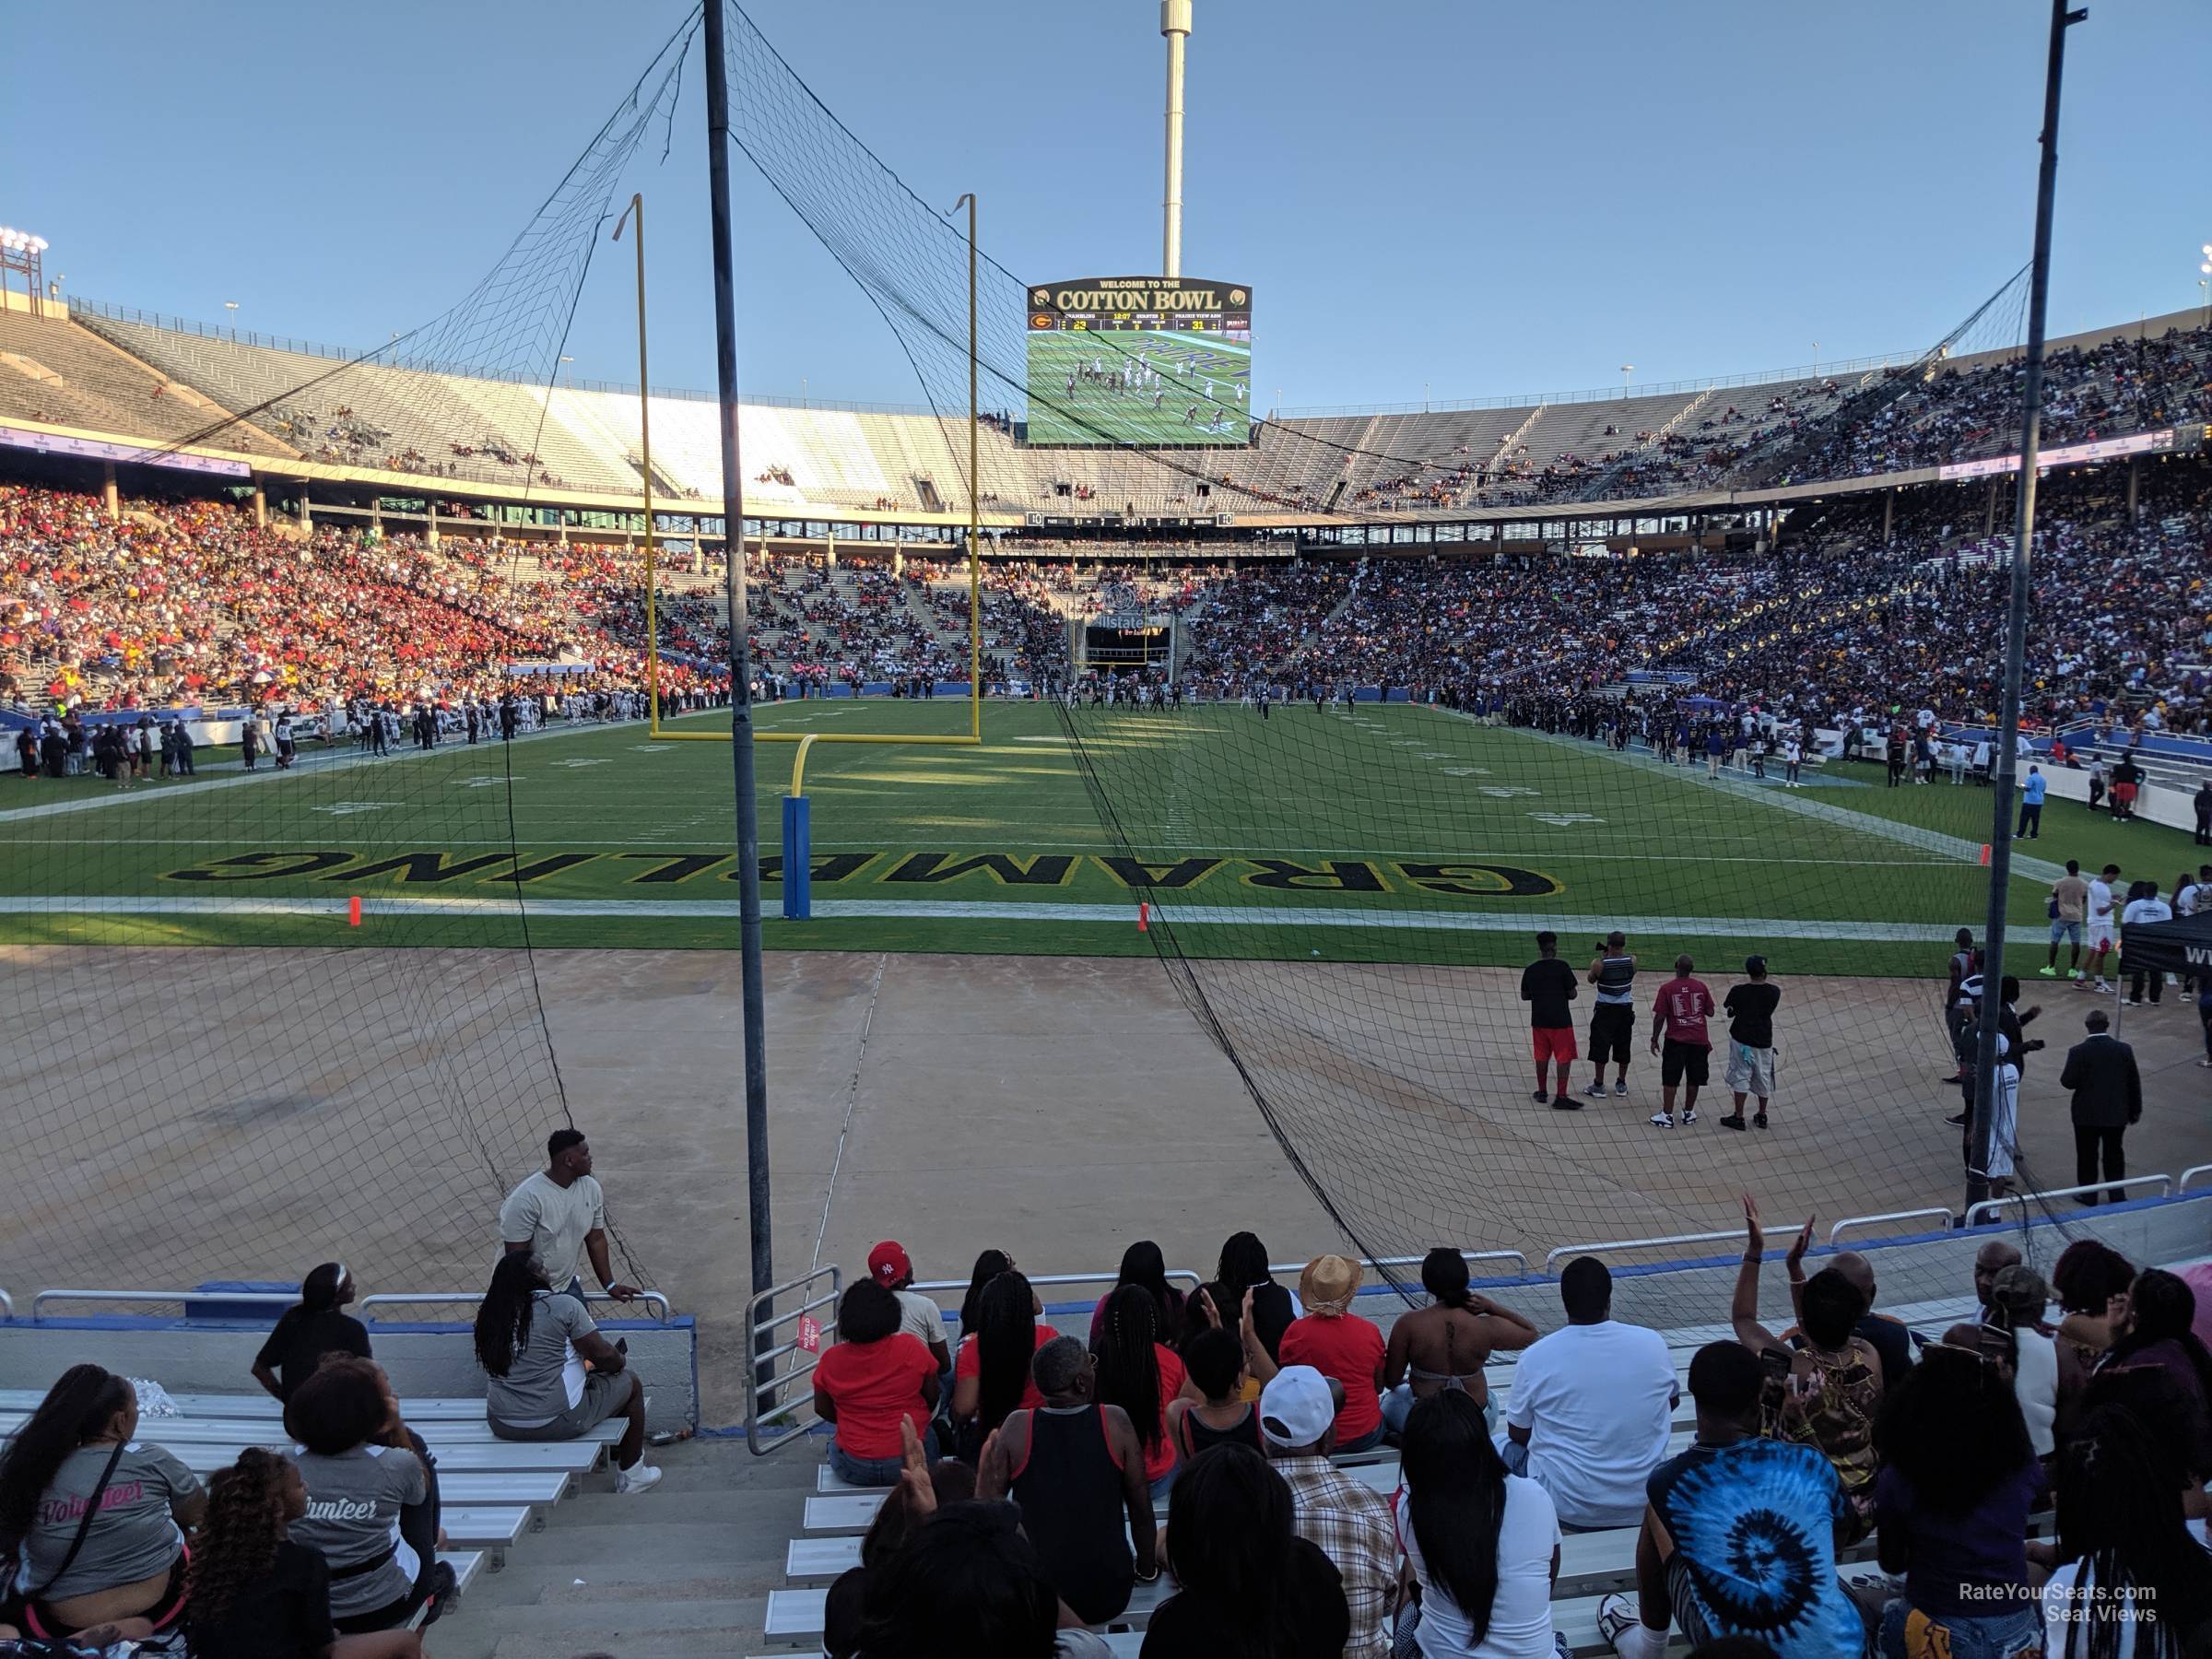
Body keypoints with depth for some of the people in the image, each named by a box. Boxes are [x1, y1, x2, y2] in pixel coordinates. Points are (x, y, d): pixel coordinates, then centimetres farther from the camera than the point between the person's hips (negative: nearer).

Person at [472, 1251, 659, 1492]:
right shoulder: (563, 1306, -14)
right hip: (558, 1422, -6)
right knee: (630, 1383, 16)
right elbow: (603, 1355, -11)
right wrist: (621, 1361, 12)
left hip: (502, 1426, 6)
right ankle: (631, 1476, 24)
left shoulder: (490, 1313, 3)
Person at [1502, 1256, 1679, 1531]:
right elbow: (1672, 1402, 11)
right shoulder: (1653, 1343, -10)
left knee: (1506, 1448, 25)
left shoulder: (1536, 1357, -16)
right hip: (1643, 1507, 2)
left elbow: (1518, 1434, -1)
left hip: (1567, 1507, -2)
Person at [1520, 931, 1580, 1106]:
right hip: (1560, 1020, -4)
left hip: (1538, 1020, 4)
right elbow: (1572, 994, -6)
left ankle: (1541, 1092, 24)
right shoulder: (1561, 967, -10)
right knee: (1564, 1058, 1)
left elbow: (1524, 996, 9)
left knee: (1541, 1057, 15)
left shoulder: (1530, 970, 1)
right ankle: (1561, 1096, -1)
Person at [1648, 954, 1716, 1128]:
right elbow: (1710, 1011, 5)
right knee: (1694, 1079, 13)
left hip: (1676, 1040, -3)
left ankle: (1667, 1115, 5)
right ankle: (1688, 1113, 22)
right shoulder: (1701, 986, -1)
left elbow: (1659, 1017, -9)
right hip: (1699, 1040, 3)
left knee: (1670, 1080, 4)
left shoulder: (1667, 988, -9)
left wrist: (1655, 1039, 0)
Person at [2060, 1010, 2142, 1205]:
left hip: (2087, 1114, -3)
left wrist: (2064, 1072, 7)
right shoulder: (2124, 1049, -7)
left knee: (2087, 1155, 10)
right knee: (2114, 1153, 16)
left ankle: (2087, 1194, 18)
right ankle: (2116, 1194, 23)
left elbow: (2068, 1082, -15)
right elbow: (2134, 1083, 1)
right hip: (2117, 1114, 3)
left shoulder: (2078, 1052, -17)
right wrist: (2135, 1110, 12)